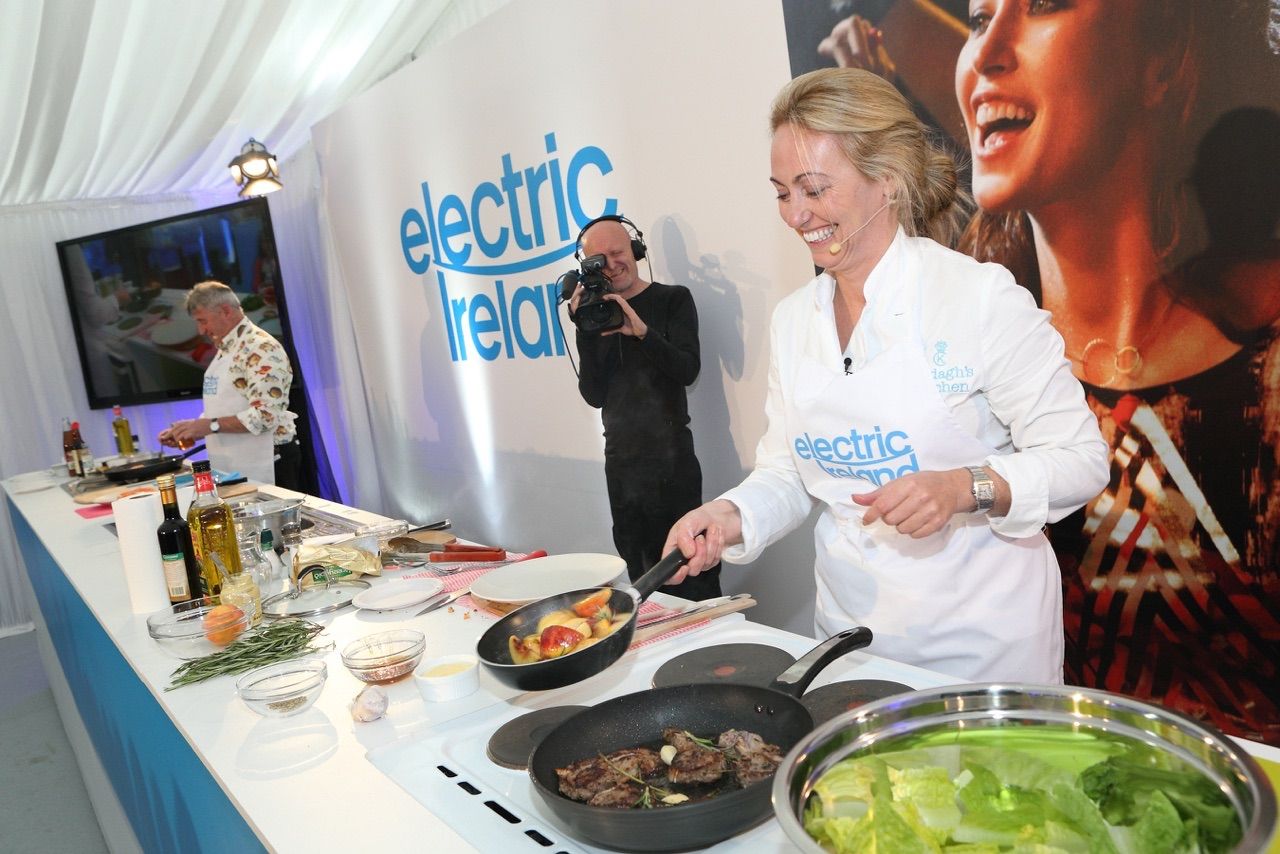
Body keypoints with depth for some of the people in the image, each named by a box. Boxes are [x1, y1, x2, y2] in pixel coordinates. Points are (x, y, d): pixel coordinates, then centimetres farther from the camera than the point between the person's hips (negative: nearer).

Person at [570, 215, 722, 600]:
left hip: (671, 456, -4)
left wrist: (642, 331, -25)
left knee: (690, 575, -3)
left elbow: (688, 370, -12)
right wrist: (586, 331, -10)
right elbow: (595, 395, 1)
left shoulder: (673, 299, 1)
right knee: (641, 578, 11)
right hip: (620, 459, 4)